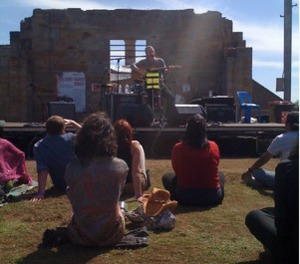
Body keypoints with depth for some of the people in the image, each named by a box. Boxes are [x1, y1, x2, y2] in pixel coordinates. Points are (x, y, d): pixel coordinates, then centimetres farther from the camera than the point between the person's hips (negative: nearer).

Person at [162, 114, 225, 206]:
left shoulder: (178, 148, -11)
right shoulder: (213, 146, -6)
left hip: (185, 196, -2)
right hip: (212, 197, 2)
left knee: (167, 177, 24)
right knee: (220, 174, 32)